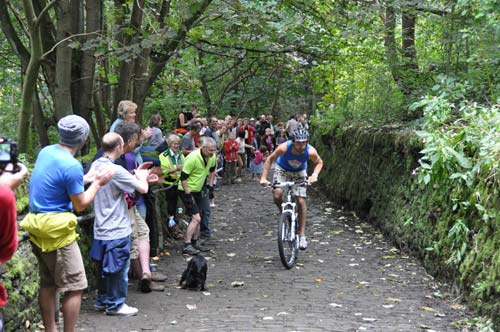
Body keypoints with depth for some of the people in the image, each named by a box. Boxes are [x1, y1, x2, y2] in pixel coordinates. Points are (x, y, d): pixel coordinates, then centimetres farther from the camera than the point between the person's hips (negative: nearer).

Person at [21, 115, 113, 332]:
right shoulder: (72, 166, -20)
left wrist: (86, 179, 21)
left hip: (38, 227, 9)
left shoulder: (46, 152, 5)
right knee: (74, 287, -2)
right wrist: (98, 183, 1)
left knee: (48, 283, 16)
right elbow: (80, 205, -11)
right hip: (57, 231, -9)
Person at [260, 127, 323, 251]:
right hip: (282, 170, 0)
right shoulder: (284, 148, -35)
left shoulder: (310, 151, -31)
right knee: (277, 195, -22)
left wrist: (314, 174, -28)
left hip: (299, 172, 1)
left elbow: (319, 162, -9)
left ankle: (302, 235, 1)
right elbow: (270, 159, -17)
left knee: (301, 201, -8)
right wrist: (264, 177, -23)